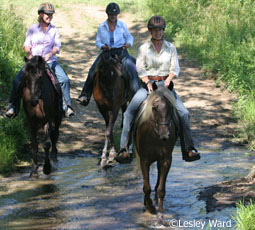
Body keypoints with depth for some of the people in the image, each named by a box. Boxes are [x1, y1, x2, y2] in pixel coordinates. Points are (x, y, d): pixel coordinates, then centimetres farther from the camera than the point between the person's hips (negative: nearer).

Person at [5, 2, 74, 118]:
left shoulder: (54, 30, 8)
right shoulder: (32, 29, 7)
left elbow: (57, 46, -1)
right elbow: (26, 44, 2)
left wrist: (50, 54, -22)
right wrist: (29, 52, -19)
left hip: (50, 61, 0)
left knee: (64, 79, -22)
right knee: (17, 80, -18)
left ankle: (67, 106, -11)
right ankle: (12, 107, -6)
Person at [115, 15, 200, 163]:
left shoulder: (171, 48, 7)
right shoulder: (144, 48, 5)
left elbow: (175, 68, 1)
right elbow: (140, 69, -2)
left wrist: (168, 79, -18)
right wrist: (148, 82, -18)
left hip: (166, 84, 1)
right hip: (148, 84, -1)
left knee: (183, 113, -16)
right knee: (129, 112, -21)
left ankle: (189, 148, -7)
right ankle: (126, 149, -20)